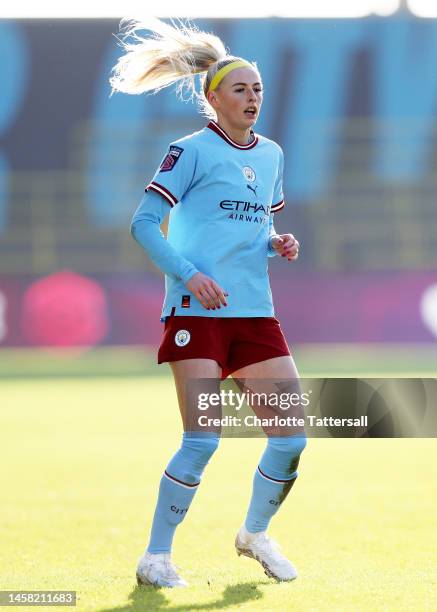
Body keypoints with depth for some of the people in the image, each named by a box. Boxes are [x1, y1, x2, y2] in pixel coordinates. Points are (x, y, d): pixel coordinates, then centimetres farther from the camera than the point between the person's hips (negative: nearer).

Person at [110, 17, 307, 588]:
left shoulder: (271, 155, 15)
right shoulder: (193, 150, -4)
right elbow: (144, 223, -6)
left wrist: (278, 244, 4)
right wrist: (190, 274, -17)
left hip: (255, 313, 6)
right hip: (198, 313, -6)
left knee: (294, 433, -1)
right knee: (203, 439, -13)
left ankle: (256, 532, 22)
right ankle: (156, 556, 2)